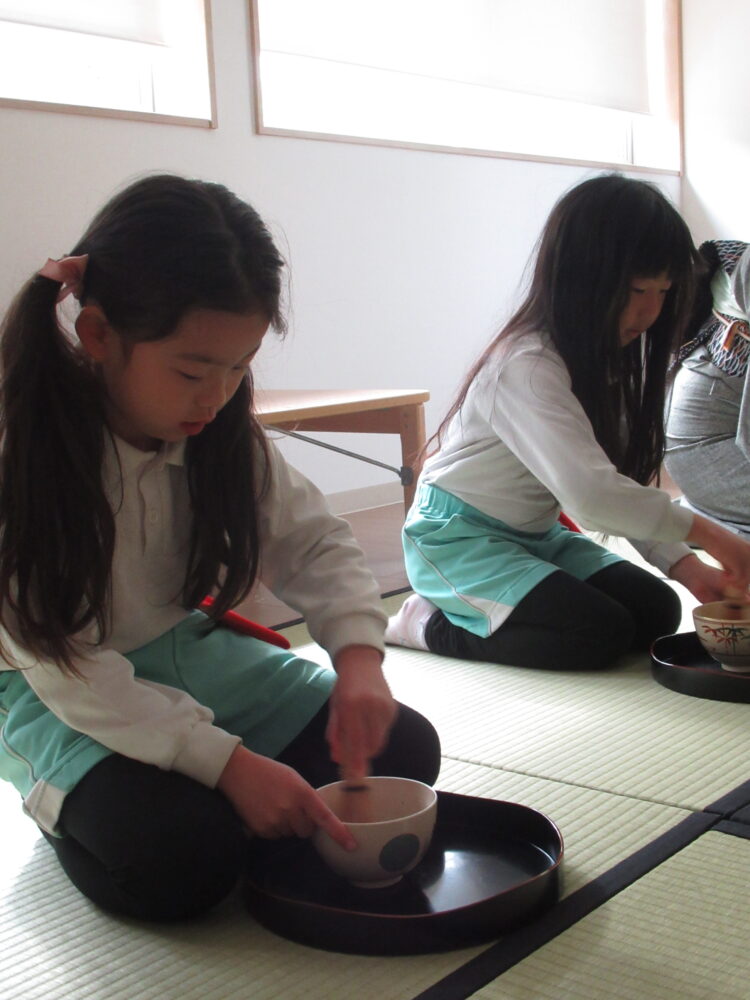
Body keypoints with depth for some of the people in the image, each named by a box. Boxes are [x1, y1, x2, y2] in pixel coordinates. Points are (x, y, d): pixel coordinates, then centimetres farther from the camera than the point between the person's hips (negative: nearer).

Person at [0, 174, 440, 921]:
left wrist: (359, 657, -21)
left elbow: (313, 540, -1)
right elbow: (69, 674, -25)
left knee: (402, 749, -6)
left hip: (191, 651, 6)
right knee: (179, 859, -30)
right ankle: (68, 808, 2)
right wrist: (228, 762, -31)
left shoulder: (218, 428, -10)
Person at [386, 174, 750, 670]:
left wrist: (683, 563, -14)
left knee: (656, 610, -4)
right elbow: (590, 492, -38)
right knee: (602, 633, -22)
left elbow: (626, 486, -1)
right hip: (458, 536, -9)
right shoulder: (528, 368, -27)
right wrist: (703, 531, -30)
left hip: (534, 534, 9)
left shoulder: (607, 361, 2)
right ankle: (429, 625, -7)